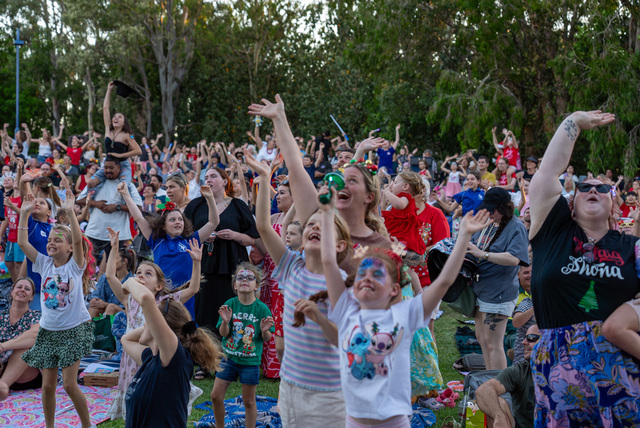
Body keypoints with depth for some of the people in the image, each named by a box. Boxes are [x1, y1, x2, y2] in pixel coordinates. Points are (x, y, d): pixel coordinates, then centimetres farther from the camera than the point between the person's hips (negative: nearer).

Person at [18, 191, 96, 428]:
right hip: (48, 330, 4)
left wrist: (70, 212, -33)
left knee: (69, 384, -6)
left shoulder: (75, 265, -8)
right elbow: (22, 242, -5)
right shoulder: (44, 263, 3)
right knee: (47, 385, 7)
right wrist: (25, 214, -12)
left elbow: (78, 240, -25)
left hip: (74, 330, -4)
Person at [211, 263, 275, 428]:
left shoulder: (261, 308, -9)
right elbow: (223, 333, -4)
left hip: (250, 360, -2)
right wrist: (225, 322, -23)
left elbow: (266, 339, -1)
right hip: (229, 357, 2)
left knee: (249, 401, 6)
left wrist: (265, 330, -23)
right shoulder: (230, 304, -5)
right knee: (216, 396, 5)